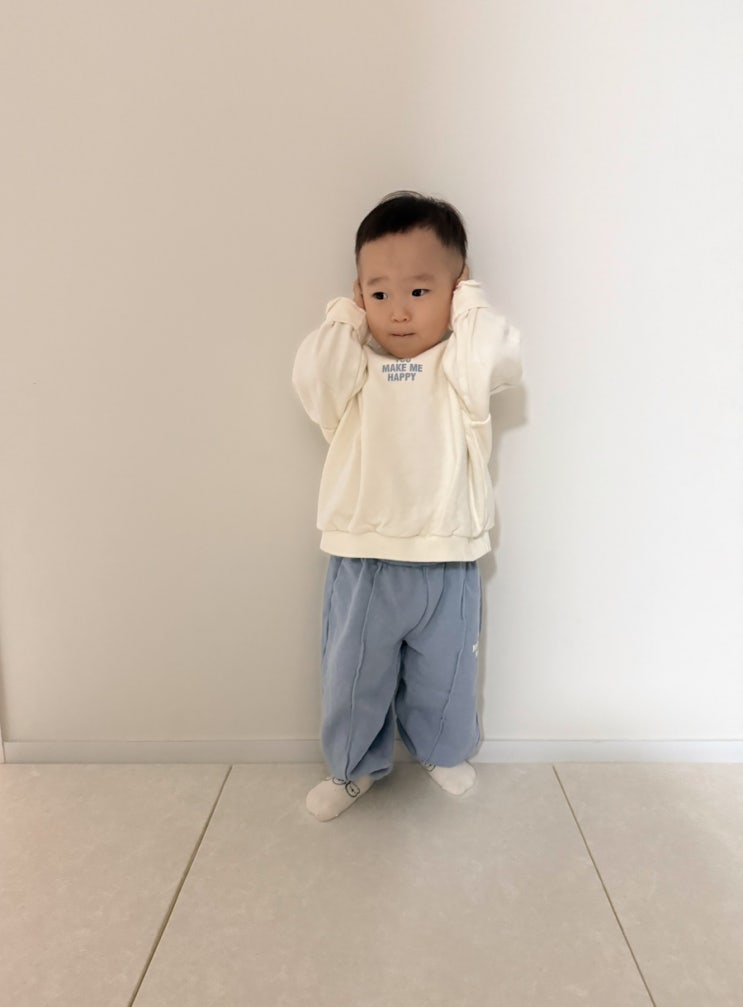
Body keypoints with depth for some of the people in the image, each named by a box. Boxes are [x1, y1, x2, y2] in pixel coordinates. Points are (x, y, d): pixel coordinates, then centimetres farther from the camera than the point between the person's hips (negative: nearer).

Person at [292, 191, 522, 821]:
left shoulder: (462, 367, -4)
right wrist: (346, 316, -9)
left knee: (445, 675, 20)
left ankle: (445, 751, 50)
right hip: (361, 561, 1)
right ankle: (355, 766, 44)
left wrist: (466, 304, -9)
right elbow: (311, 374, -21)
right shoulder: (353, 370, -1)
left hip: (447, 564, 0)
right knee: (353, 676, 17)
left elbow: (501, 355, -25)